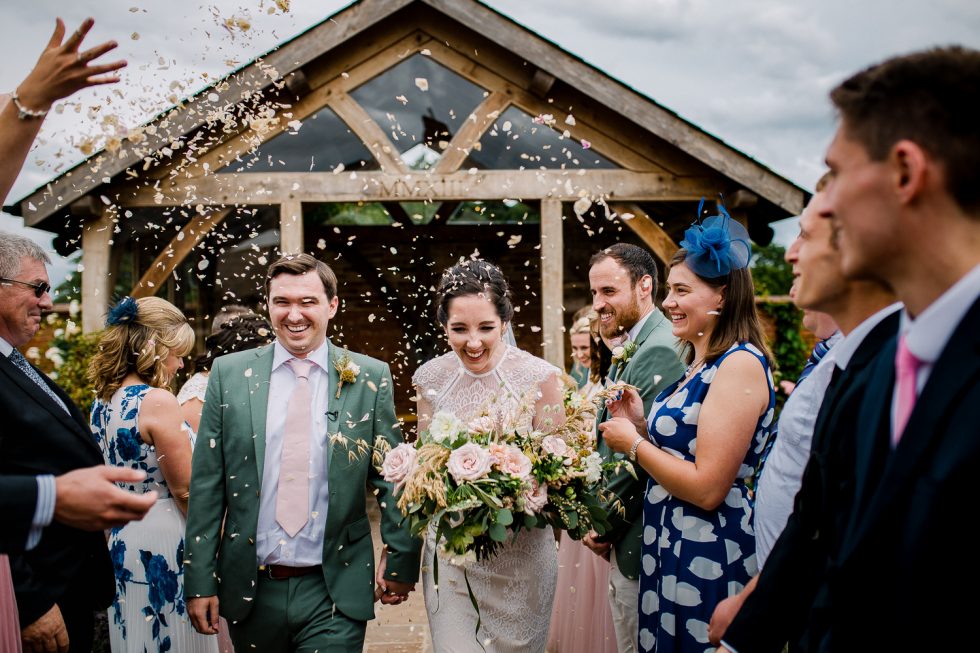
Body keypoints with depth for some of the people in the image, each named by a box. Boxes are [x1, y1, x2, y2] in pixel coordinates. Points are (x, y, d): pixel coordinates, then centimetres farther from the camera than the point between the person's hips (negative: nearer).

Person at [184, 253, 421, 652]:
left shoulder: (370, 378, -2)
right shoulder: (229, 374, 0)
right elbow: (207, 484, 1)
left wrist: (402, 562, 3)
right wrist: (200, 580, -1)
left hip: (335, 593, -1)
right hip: (250, 589, 2)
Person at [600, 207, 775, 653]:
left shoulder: (740, 364, -17)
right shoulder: (698, 365, 11)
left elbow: (708, 488, -23)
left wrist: (632, 443, -11)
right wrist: (640, 424, 2)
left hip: (706, 562, -9)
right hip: (668, 550, 9)